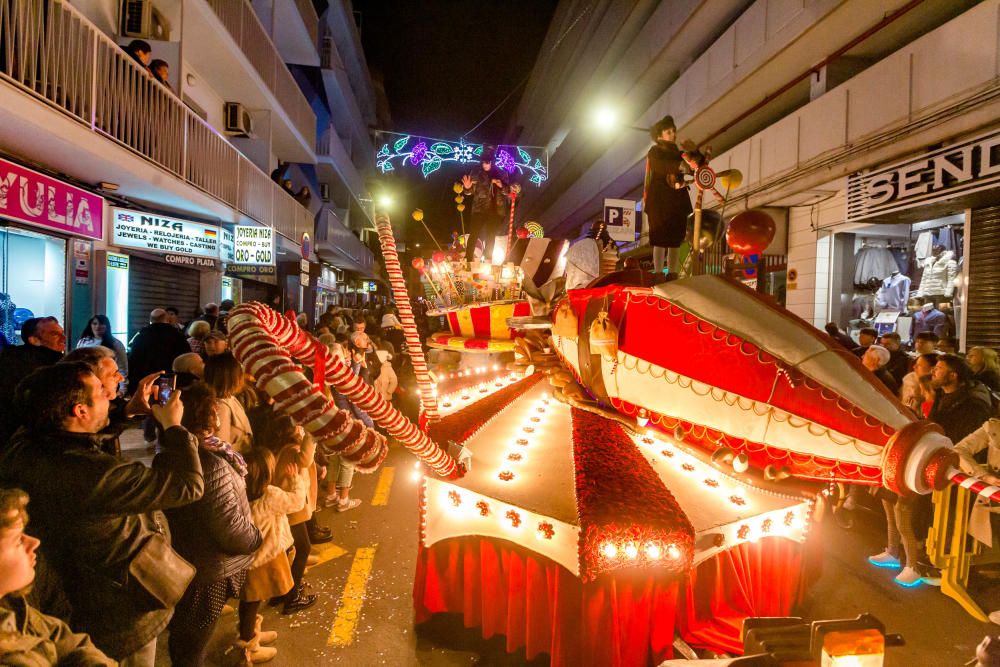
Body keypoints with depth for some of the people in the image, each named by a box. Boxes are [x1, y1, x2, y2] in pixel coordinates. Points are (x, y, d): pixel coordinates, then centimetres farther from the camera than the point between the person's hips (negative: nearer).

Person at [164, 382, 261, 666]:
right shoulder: (211, 464, -33)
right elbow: (234, 533, -28)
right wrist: (257, 537, -9)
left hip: (180, 562, 7)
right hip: (209, 574, -7)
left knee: (183, 642, 28)